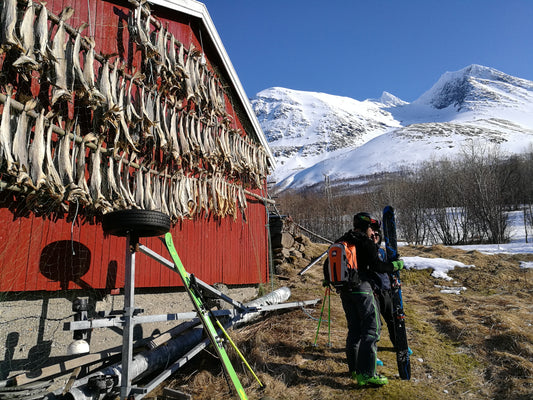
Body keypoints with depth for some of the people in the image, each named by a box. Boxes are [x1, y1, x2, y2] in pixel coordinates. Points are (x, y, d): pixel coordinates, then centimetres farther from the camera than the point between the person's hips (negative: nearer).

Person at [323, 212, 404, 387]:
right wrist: (395, 265, 4)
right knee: (372, 329, -4)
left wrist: (327, 280, 37)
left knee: (354, 330, 16)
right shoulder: (366, 242, -6)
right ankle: (366, 374, -9)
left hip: (345, 291, 7)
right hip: (362, 289, -7)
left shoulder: (341, 242, 15)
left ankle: (354, 369, 23)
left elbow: (328, 263, 22)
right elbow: (376, 265, -12)